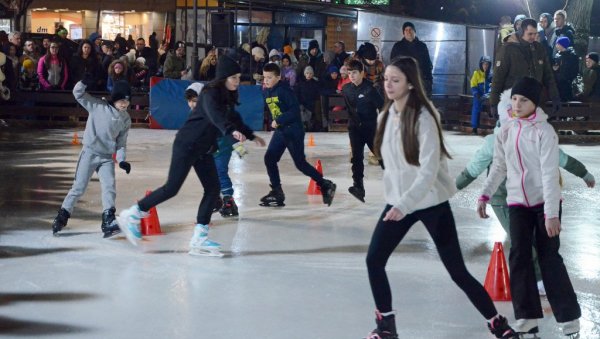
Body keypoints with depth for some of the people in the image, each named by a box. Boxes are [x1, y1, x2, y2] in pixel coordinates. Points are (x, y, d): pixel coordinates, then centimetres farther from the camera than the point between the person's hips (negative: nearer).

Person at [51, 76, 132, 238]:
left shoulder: (126, 119, 4)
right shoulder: (98, 106, -8)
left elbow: (121, 142, 9)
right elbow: (78, 94, -12)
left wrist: (121, 160, -5)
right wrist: (84, 83, -33)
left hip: (107, 158, 4)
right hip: (90, 153, -3)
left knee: (109, 188, -10)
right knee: (79, 187, -1)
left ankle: (108, 222, -13)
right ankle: (62, 217, 13)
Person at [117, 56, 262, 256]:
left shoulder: (228, 97, 8)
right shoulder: (210, 93, -19)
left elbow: (232, 120, 27)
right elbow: (215, 116, -39)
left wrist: (250, 134, 32)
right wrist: (232, 131, -55)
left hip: (204, 149, 9)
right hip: (187, 145, -9)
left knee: (213, 188, 1)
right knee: (172, 188, -8)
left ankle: (199, 239, 5)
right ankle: (131, 216, 9)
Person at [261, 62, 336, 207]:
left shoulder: (284, 90, -19)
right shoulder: (266, 92, 6)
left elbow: (295, 110, -25)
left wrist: (279, 120, -23)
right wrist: (273, 121, 7)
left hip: (294, 131, -8)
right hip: (280, 131, 8)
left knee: (300, 163, -3)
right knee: (269, 159, 1)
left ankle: (325, 185, 13)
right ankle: (277, 192, 11)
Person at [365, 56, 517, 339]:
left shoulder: (423, 119, -20)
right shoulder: (386, 116, 1)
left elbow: (429, 171, -25)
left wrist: (405, 205, -33)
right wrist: (397, 201, 13)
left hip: (431, 203, -6)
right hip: (397, 201, 6)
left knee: (457, 271, -1)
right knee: (374, 260, -1)